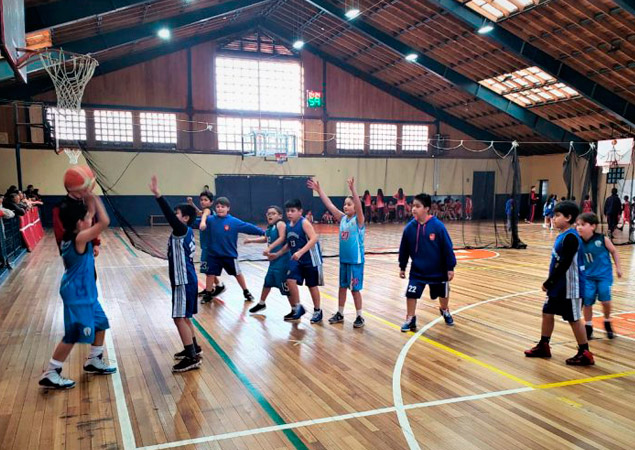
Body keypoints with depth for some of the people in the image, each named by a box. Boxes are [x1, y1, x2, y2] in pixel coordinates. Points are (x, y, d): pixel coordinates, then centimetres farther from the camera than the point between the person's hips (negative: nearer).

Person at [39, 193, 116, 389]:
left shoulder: (70, 235, 4)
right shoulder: (80, 238, -23)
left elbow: (92, 214, 15)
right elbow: (104, 221, -29)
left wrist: (88, 199, 3)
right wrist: (93, 197, -22)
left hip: (86, 293, 10)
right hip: (77, 295, -10)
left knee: (101, 324, 20)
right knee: (73, 335, -1)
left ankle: (94, 361, 34)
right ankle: (50, 374, 10)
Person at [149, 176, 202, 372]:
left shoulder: (183, 230, -17)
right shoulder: (185, 232, 10)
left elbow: (169, 216, -28)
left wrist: (158, 194, -33)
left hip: (184, 281, -10)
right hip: (185, 280, 10)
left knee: (180, 318, -7)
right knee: (184, 317, 21)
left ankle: (192, 358, -2)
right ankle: (193, 348, 34)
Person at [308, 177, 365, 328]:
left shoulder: (359, 220, -11)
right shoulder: (342, 218, 4)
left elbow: (359, 206, -29)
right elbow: (330, 205, 2)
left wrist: (352, 189, -43)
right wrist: (319, 190, -4)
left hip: (356, 260, -6)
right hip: (343, 259, 6)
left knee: (355, 289, 2)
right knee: (342, 287, 15)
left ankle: (359, 317, 16)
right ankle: (340, 314, 27)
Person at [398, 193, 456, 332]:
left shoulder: (438, 226, -19)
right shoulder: (410, 227, -11)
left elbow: (447, 248, -12)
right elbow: (404, 249, 1)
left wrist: (450, 268, -9)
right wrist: (402, 267, 7)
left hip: (438, 270, -1)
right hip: (417, 271, 1)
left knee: (443, 294, 19)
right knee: (411, 294, -6)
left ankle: (445, 311, 50)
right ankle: (410, 319, 16)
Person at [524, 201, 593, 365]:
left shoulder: (571, 237, -21)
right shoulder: (562, 235, 8)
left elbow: (564, 264, -25)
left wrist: (549, 282, -20)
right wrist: (550, 283, 14)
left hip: (570, 287, -9)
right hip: (559, 286, 9)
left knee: (574, 319, 2)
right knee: (547, 313, 14)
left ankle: (585, 354, 16)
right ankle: (543, 346, 27)